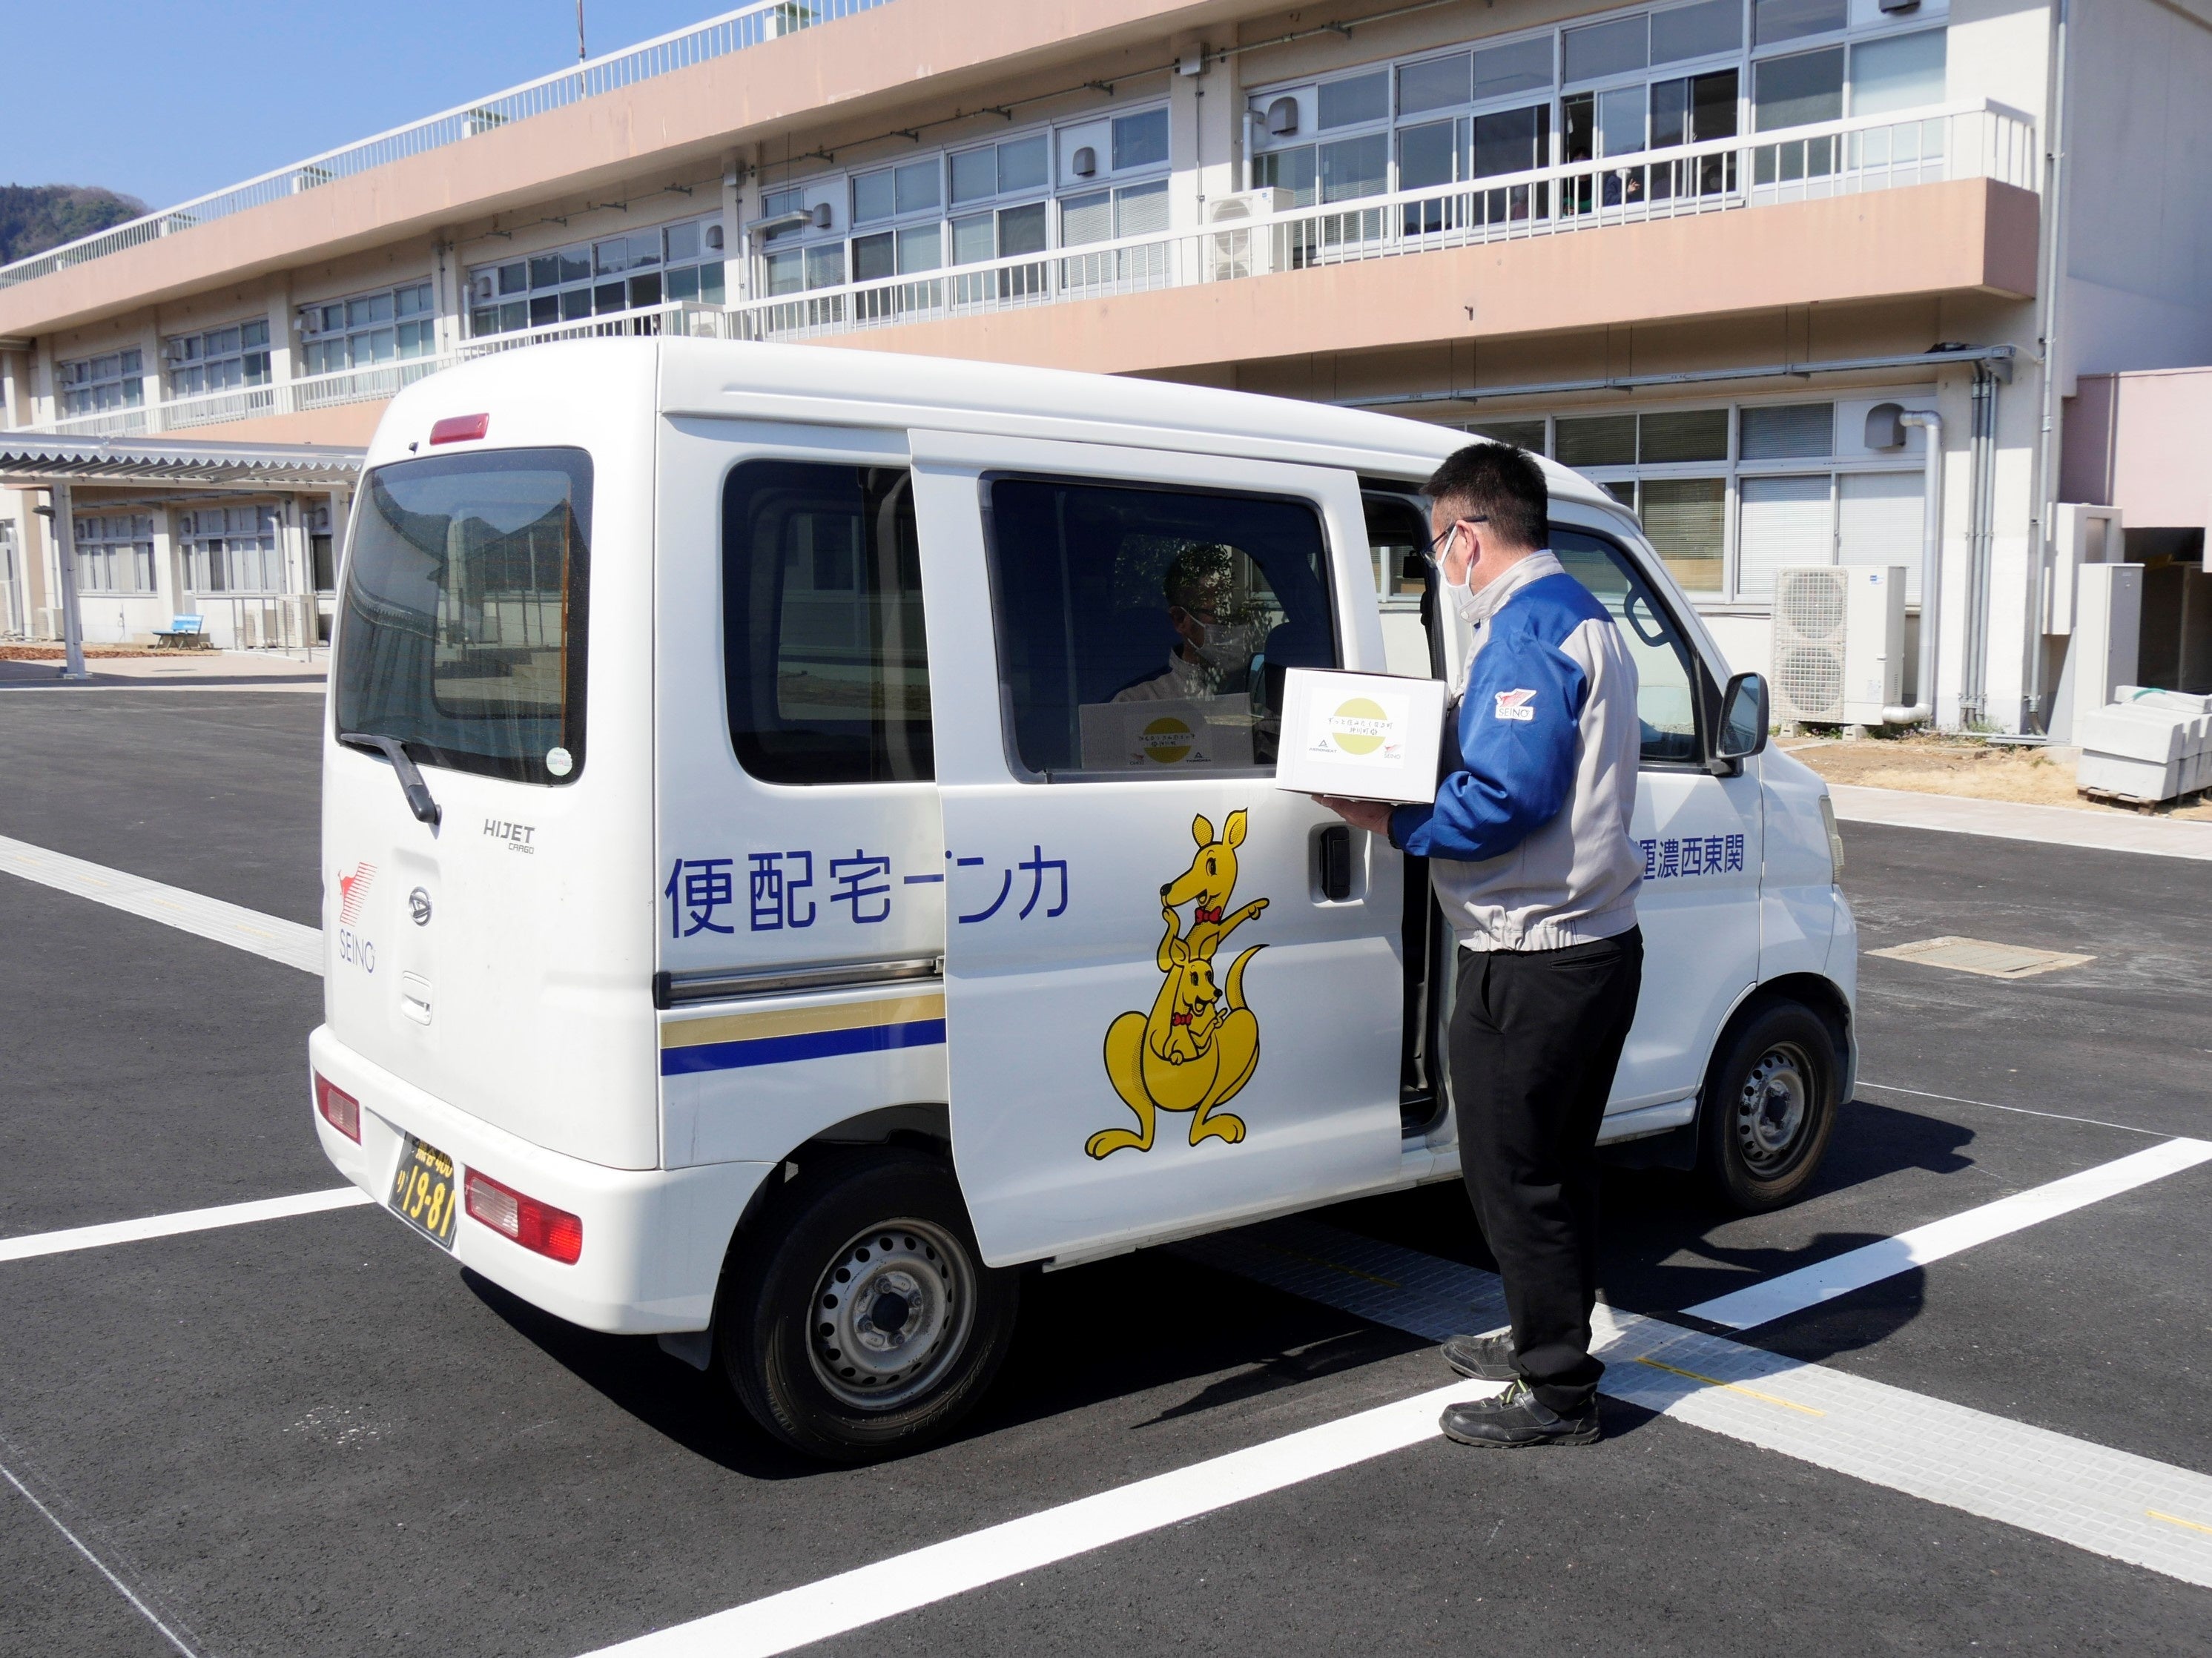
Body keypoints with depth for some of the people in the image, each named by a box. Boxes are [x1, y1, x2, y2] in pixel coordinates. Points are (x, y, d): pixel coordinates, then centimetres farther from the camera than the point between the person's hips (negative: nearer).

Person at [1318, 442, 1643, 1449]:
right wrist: (1425, 793, 14)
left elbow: (1510, 800, -26)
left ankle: (1558, 1393, 11)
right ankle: (1546, 1340, 34)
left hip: (1534, 960, -10)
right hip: (1597, 940, 10)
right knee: (1556, 1163, 20)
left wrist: (1395, 824, -15)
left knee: (1514, 1172, 1)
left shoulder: (1525, 634, -18)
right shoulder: (1584, 621, 15)